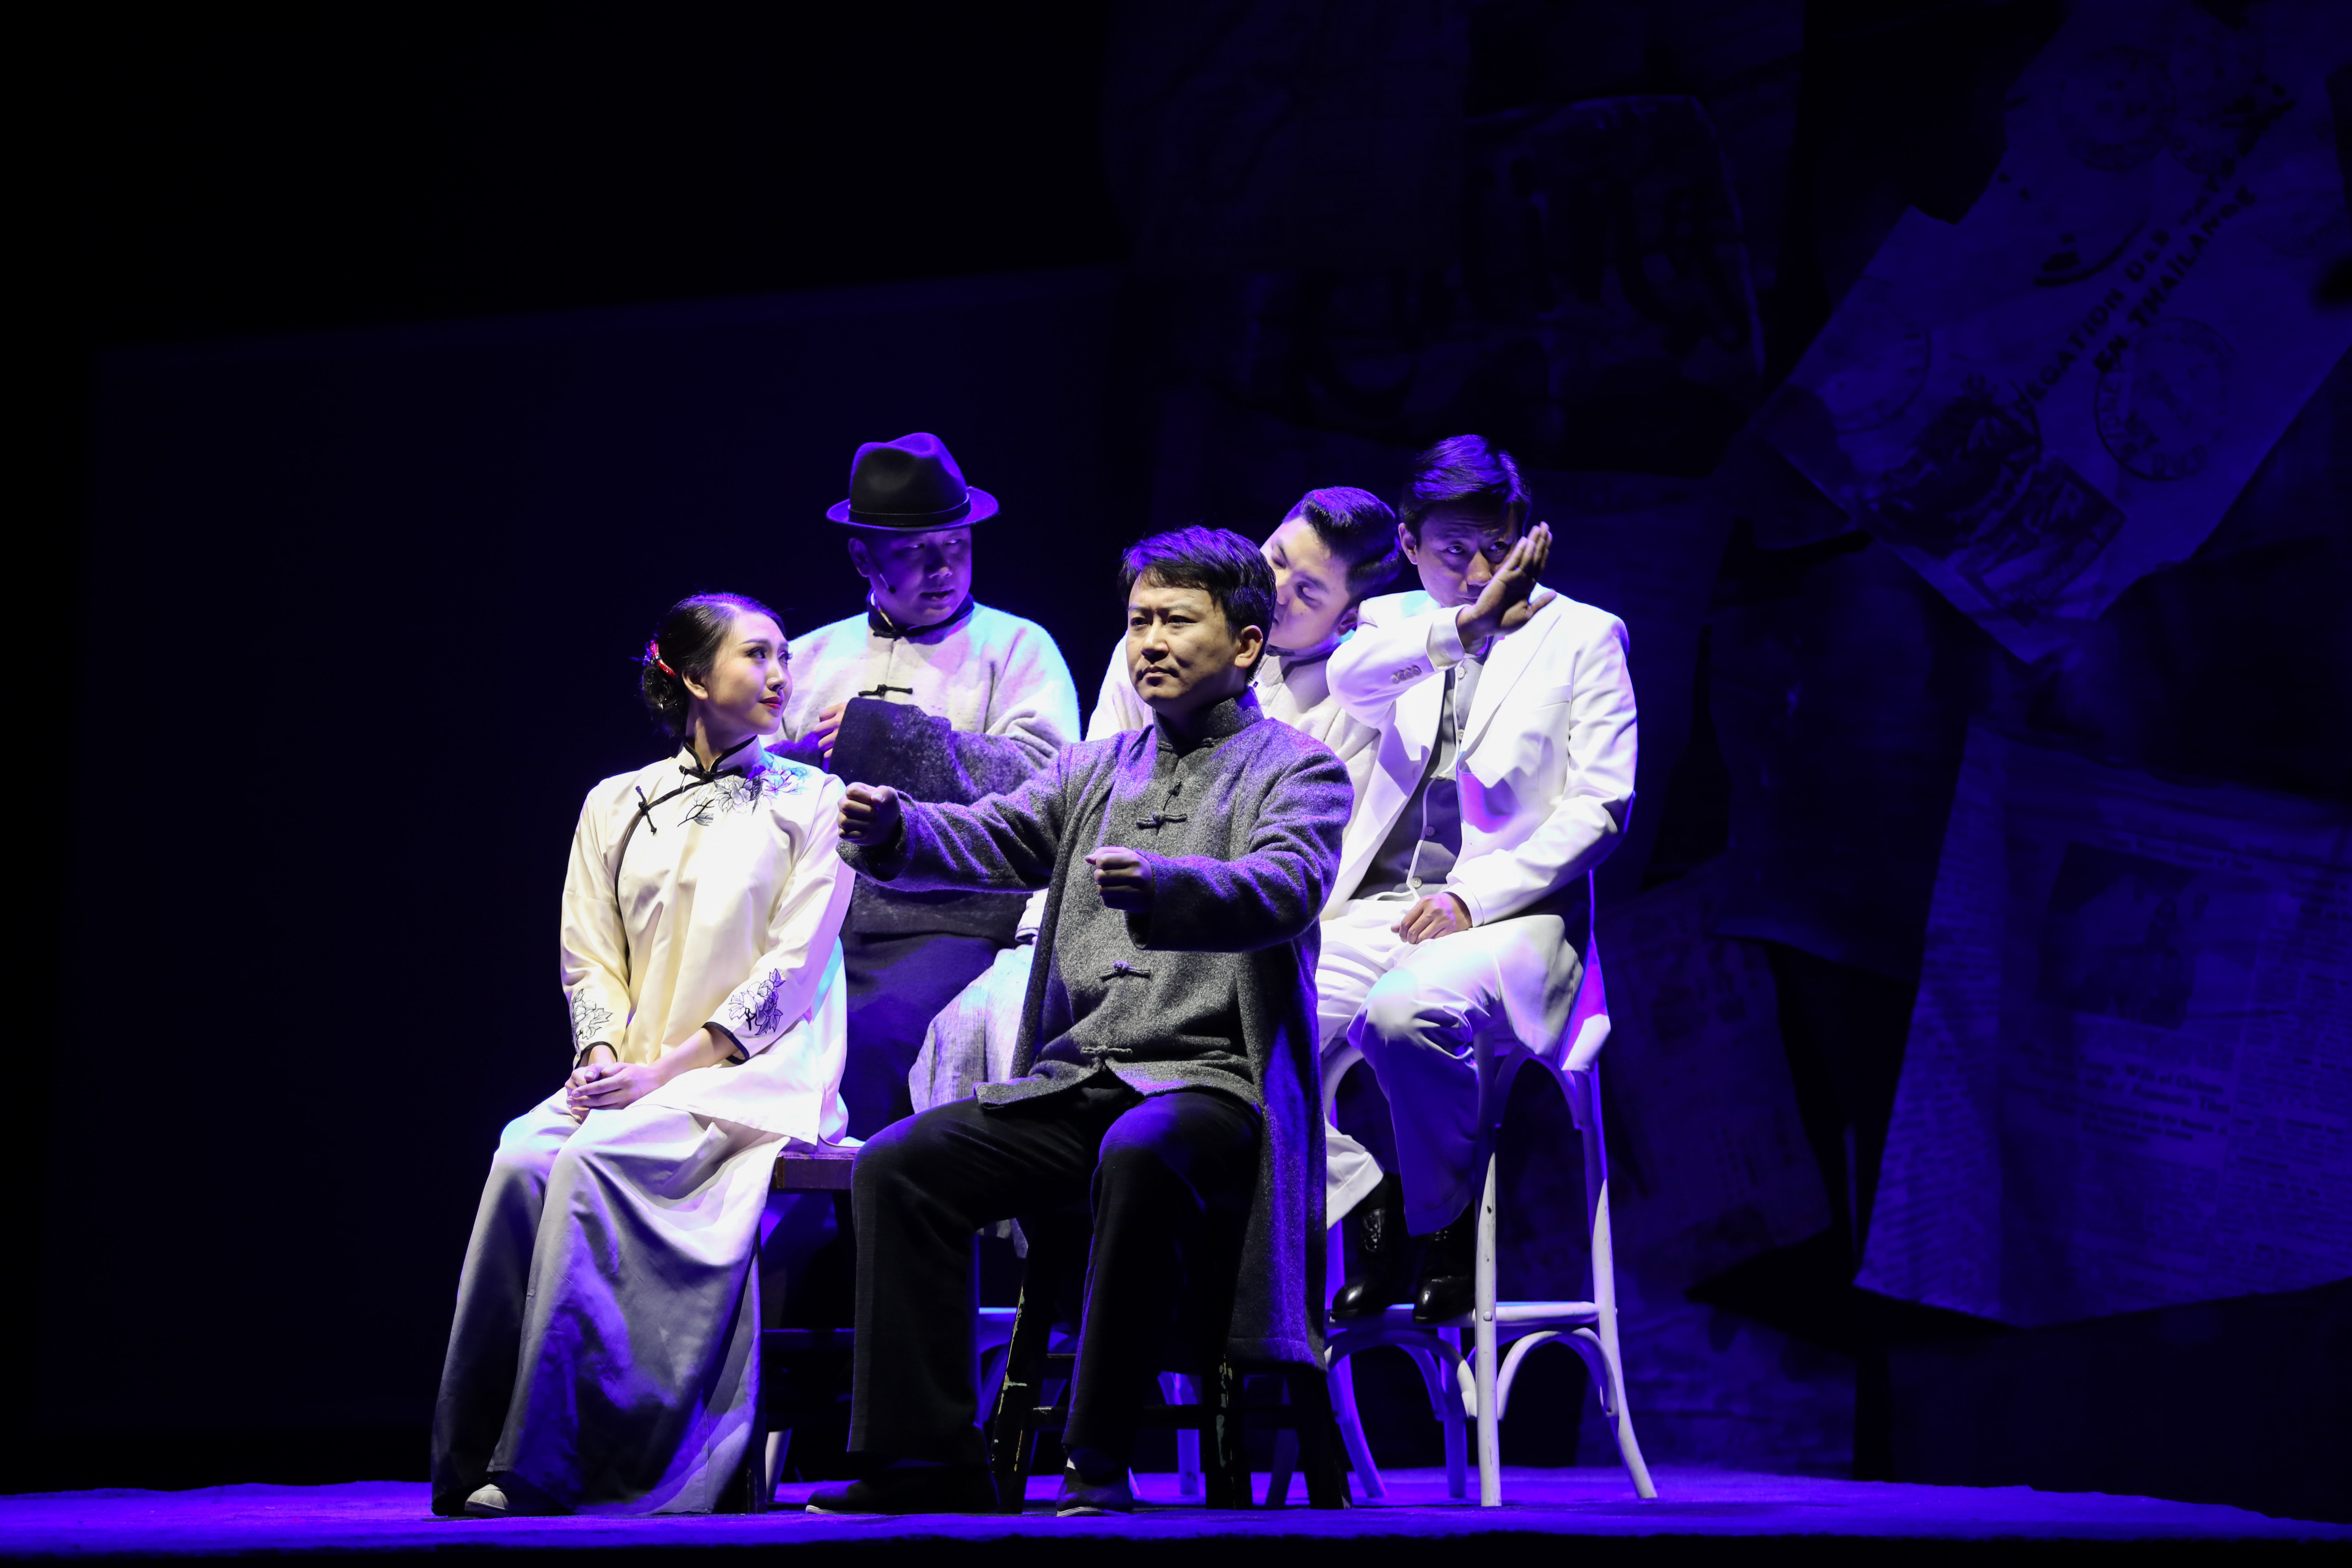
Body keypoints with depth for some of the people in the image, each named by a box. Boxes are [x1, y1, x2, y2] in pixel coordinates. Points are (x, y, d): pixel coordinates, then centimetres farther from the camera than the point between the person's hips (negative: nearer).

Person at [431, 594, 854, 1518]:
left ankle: (542, 1465, -32)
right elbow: (590, 960, 13)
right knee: (523, 1158, -28)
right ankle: (480, 1455, -24)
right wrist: (602, 1057, -9)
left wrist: (667, 1067, -13)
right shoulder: (616, 807, 16)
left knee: (596, 1159, -31)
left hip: (757, 1077, -4)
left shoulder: (811, 803, 5)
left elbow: (791, 970, -4)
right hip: (632, 1079, 4)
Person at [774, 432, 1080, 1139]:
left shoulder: (1017, 648, 12)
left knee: (874, 1035, -33)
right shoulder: (809, 658, 24)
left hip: (946, 927, -3)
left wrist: (882, 735, -6)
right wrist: (815, 756, -4)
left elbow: (1041, 781, -5)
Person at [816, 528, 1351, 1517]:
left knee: (1137, 1157, -38)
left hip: (1211, 1083, -6)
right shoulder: (1097, 768, 22)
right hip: (1074, 1082, 6)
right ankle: (932, 1461, -9)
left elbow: (1284, 889, -16)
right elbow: (990, 840, 10)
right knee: (897, 1167, -12)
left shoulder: (1299, 769, 4)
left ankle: (1099, 1465, -29)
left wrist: (1161, 886, -36)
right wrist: (893, 829, -13)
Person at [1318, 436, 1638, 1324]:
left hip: (1510, 914, -3)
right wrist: (1467, 621, -10)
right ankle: (1373, 1219, -7)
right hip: (1380, 910, 4)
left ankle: (1448, 1225, -13)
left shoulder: (1582, 634, 10)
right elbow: (1349, 681, -7)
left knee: (1402, 1013, -37)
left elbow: (1598, 810, 1)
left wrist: (1473, 898, -11)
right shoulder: (1398, 625, 19)